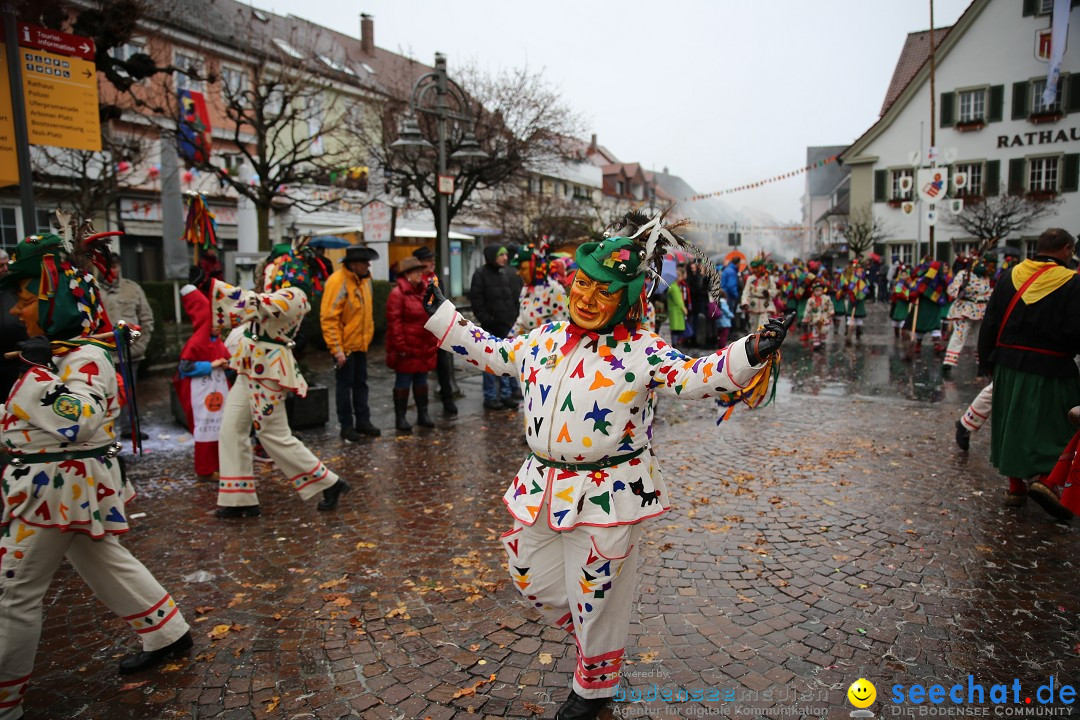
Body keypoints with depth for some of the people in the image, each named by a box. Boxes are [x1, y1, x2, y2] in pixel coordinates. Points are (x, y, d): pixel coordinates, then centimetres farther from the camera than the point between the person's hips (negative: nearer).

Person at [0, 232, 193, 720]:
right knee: (105, 563, 19)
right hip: (55, 483, 10)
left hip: (61, 486, -10)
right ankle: (168, 635, 31)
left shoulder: (85, 358, -21)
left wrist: (43, 370, -33)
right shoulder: (57, 351, 10)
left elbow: (78, 422, -34)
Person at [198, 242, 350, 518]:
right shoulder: (280, 296, 14)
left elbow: (251, 304, -29)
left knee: (275, 436, -3)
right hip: (252, 370, 10)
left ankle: (329, 483, 10)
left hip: (268, 371, -10)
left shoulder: (292, 296, -18)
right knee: (231, 429, 8)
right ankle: (240, 498, 14)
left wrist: (207, 284, -32)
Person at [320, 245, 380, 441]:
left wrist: (368, 335, 13)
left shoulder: (364, 279, 6)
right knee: (344, 385, 3)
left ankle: (363, 421, 24)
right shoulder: (338, 281, -19)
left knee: (361, 383, 14)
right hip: (344, 344, -7)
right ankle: (346, 426, 14)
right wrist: (336, 349, -23)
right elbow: (329, 318, -21)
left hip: (361, 343, 7)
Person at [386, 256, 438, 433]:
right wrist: (400, 347, -19)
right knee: (403, 383, 2)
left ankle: (423, 414, 26)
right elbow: (394, 322, -16)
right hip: (407, 349, -7)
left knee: (421, 381, 15)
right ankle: (400, 418, 12)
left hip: (424, 348, 7)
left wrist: (433, 343, 13)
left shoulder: (423, 291, 12)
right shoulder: (398, 294, -12)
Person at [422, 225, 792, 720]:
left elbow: (697, 377, -19)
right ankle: (587, 633, 48)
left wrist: (750, 354, -36)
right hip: (541, 488, 6)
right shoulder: (543, 340, 6)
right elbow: (488, 352, 18)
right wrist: (438, 311, 20)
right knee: (531, 577, 21)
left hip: (606, 494, -6)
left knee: (596, 597, 8)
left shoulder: (643, 351, -10)